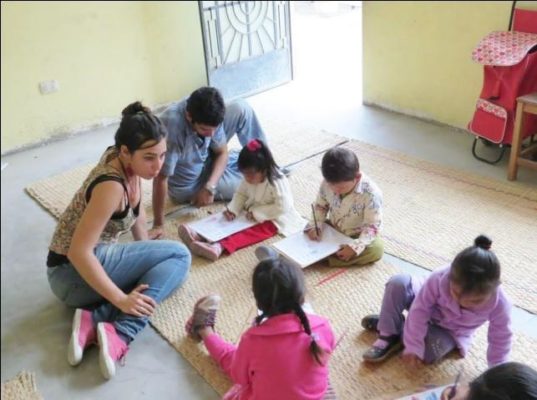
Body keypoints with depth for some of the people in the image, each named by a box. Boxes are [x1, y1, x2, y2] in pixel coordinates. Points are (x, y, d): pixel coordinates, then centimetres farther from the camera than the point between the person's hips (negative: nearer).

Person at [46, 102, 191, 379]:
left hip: (93, 259, 9)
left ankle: (94, 320, -10)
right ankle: (120, 333, -22)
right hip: (73, 273, -9)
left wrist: (146, 257, 6)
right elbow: (78, 252, -30)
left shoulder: (124, 159, -2)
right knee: (178, 255, -10)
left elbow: (136, 209, 13)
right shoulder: (111, 186, -27)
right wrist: (121, 299, -26)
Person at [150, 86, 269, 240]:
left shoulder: (208, 118, -23)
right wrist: (158, 225, -32)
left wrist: (209, 187, -24)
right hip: (187, 184, -5)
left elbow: (222, 152, -9)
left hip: (205, 159, 5)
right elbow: (160, 178, -37)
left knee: (241, 109, -11)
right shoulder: (172, 126, -41)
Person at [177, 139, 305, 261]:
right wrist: (232, 210, -15)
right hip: (253, 213, 7)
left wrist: (257, 213, -26)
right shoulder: (249, 179, -4)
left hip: (274, 220, -7)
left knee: (251, 232, -31)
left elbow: (282, 207, -26)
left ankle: (219, 247, -55)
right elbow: (241, 194, 5)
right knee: (228, 223, -16)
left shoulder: (277, 182, -24)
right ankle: (200, 236, -36)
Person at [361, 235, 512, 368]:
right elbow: (420, 309, -27)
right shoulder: (440, 278, -37)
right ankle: (389, 335, -15)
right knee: (398, 283, -27)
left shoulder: (499, 304, -35)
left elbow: (501, 340, -18)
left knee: (429, 353, -31)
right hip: (428, 307, 0)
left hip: (451, 332, 0)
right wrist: (413, 346, -28)